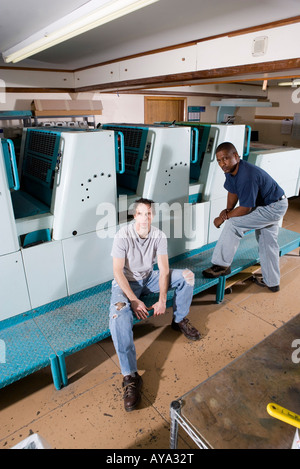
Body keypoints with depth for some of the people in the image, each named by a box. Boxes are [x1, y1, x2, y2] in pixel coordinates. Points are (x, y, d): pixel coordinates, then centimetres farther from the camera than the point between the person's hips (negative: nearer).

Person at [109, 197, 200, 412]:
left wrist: (162, 300, -22)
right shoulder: (123, 237, -23)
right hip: (126, 282, -4)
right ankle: (130, 376, -26)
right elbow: (118, 271, -23)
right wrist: (134, 300, -27)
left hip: (149, 278, 4)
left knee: (187, 275, -12)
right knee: (118, 316, -33)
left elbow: (164, 269, -13)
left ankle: (180, 320, 10)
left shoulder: (159, 236, -13)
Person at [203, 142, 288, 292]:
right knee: (268, 243, 17)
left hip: (274, 208, -10)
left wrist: (223, 218, -20)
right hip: (269, 205, 10)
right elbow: (233, 191, 7)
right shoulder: (231, 170, -6)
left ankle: (222, 265, -8)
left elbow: (245, 209, -30)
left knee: (233, 223, -19)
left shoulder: (247, 176, -34)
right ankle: (272, 282, 32)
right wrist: (228, 210, -9)